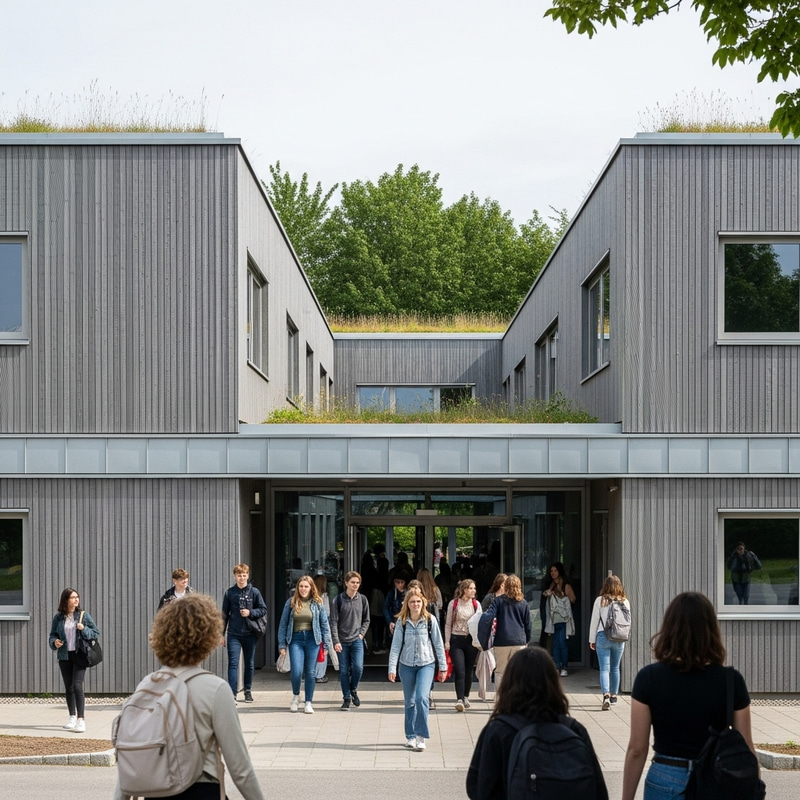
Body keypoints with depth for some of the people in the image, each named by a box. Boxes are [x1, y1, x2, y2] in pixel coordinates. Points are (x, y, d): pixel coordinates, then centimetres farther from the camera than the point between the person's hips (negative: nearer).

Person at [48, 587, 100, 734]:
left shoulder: (83, 615, -1)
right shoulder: (58, 617, 3)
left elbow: (96, 633, 3)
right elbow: (53, 634, 12)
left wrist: (84, 629, -15)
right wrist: (54, 642, -9)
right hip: (64, 656, 3)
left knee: (77, 686, -13)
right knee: (68, 687, 10)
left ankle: (81, 720, -13)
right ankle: (72, 717, 23)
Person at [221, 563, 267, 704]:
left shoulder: (254, 592, 1)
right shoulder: (229, 593, 3)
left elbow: (263, 609, 4)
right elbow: (224, 614, 8)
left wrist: (250, 612, -13)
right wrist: (222, 633, 7)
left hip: (250, 634, 1)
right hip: (234, 634, -1)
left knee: (249, 664, 11)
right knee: (233, 663, -8)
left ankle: (248, 690, 26)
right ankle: (233, 693, -11)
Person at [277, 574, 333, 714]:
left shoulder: (317, 603, 4)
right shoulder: (291, 602, 4)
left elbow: (325, 624, 6)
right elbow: (283, 624, 6)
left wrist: (327, 644, 1)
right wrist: (282, 644, 1)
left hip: (312, 639, 0)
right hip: (296, 639, 0)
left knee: (310, 672, 3)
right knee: (296, 671, -10)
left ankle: (308, 703, 14)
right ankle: (295, 696, 18)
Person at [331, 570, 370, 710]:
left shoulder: (362, 599, 5)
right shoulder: (338, 600, -2)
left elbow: (366, 620, 15)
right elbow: (333, 622, -3)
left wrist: (361, 633, -1)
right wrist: (336, 641, -10)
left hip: (357, 640, 1)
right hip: (342, 641, -1)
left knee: (358, 667, -13)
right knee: (344, 671, 1)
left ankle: (353, 689, 14)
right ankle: (347, 697, 15)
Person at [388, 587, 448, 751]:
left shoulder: (430, 620, -4)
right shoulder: (402, 622, -2)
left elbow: (438, 644, 1)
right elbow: (395, 646, -3)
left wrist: (443, 667, 2)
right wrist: (392, 668, -10)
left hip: (426, 664, -2)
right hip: (406, 665, 2)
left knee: (421, 698, -18)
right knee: (409, 702, 9)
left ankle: (421, 736, -11)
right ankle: (410, 736, 22)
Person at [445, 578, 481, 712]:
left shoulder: (476, 604, 7)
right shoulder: (454, 604, 1)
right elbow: (448, 624, 4)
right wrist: (447, 641, -2)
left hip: (471, 640, 2)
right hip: (456, 640, -2)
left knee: (468, 671, 10)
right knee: (459, 671, -11)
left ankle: (466, 697, 26)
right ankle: (459, 699, -13)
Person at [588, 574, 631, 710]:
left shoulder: (600, 600, -5)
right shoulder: (625, 602, 1)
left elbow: (594, 621, -2)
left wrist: (592, 639, 7)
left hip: (603, 636, -3)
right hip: (619, 638, 3)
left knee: (604, 668, -5)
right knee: (615, 668, 17)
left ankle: (606, 695, -23)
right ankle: (614, 696, 25)